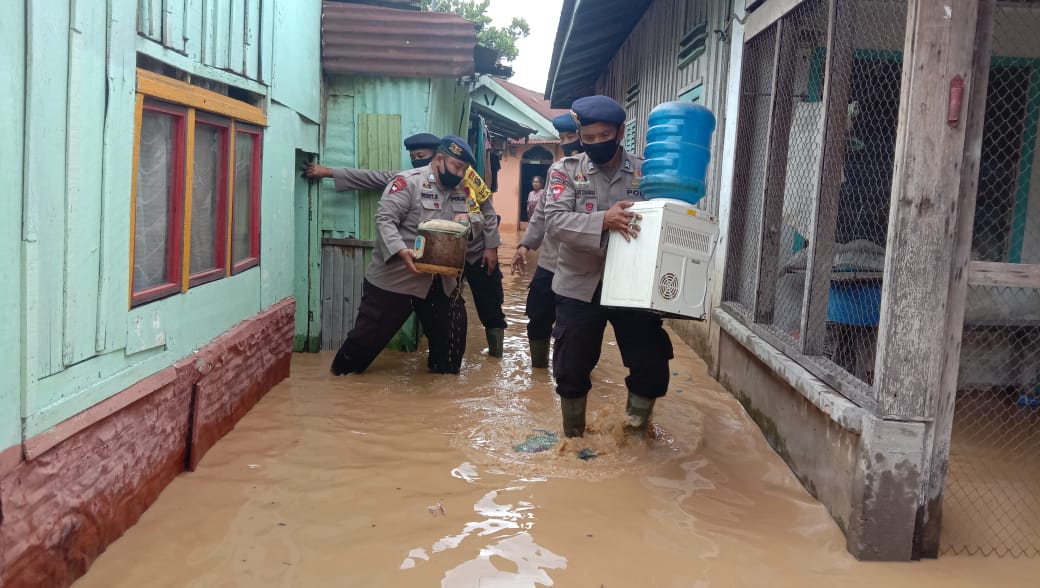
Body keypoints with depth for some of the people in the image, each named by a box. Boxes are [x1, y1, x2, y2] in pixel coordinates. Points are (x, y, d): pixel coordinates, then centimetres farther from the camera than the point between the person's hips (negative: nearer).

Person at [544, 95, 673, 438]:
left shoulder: (647, 172, 2)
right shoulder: (566, 171, -2)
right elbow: (554, 221, -16)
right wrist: (604, 221, -31)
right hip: (580, 286, -1)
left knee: (652, 367, 2)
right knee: (572, 370, 9)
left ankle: (635, 432, 28)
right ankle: (573, 438, 32)